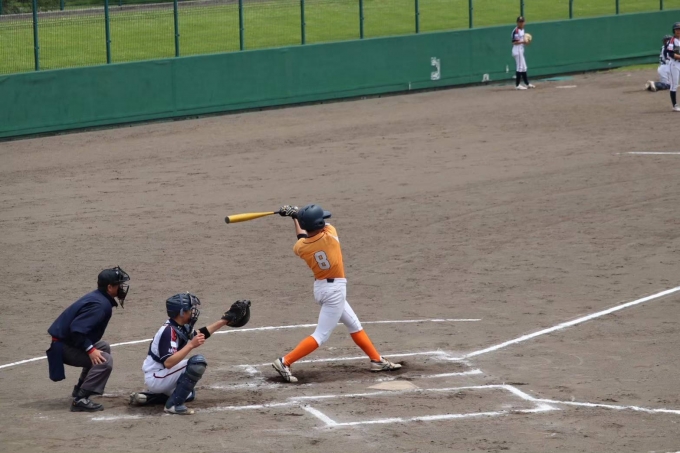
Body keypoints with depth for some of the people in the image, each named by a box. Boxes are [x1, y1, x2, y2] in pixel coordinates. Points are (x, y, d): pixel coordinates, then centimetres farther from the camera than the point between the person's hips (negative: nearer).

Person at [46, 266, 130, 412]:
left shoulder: (98, 297, 8)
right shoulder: (100, 304, -23)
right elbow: (77, 329, -32)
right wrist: (90, 349, -28)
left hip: (67, 339, 11)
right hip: (63, 346, -11)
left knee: (104, 348, 28)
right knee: (104, 360, -23)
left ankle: (81, 389, 31)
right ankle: (80, 400, -25)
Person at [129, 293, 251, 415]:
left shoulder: (180, 327, 4)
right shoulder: (169, 331, -24)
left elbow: (200, 334, 20)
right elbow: (168, 363, -34)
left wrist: (225, 320, 16)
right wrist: (191, 345, -35)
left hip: (159, 377, 10)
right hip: (155, 379, -10)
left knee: (189, 394, 34)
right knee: (198, 361, -22)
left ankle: (146, 397, 19)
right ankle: (174, 404, -19)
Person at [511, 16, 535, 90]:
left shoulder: (522, 30, 13)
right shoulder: (515, 31, -15)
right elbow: (514, 42, -19)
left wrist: (526, 41, 2)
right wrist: (522, 42, -27)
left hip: (521, 50, 10)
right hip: (517, 50, -10)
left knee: (524, 67, 16)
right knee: (520, 67, -8)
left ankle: (527, 83, 24)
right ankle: (517, 85, -4)